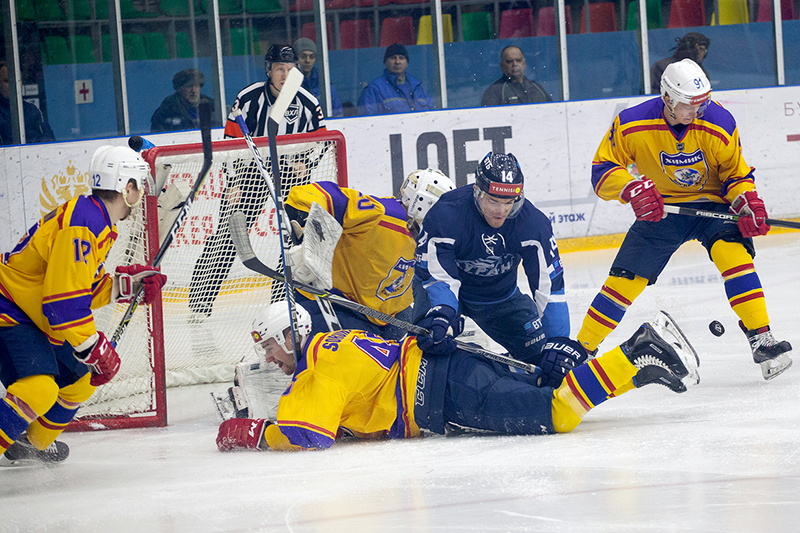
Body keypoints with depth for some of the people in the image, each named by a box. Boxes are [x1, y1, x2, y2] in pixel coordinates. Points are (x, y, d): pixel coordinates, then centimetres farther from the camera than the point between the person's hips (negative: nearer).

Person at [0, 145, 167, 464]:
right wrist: (94, 349, -25)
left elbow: (85, 288, 15)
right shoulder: (82, 223, -25)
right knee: (39, 390, -29)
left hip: (36, 319, 11)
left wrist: (128, 283, 5)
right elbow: (64, 299, -30)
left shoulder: (100, 222, 9)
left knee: (81, 380, 23)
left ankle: (32, 442, 40)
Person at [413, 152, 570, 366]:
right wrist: (439, 319, -54)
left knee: (542, 353, -3)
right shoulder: (446, 214, -34)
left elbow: (550, 284, -24)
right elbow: (437, 278, -33)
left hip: (501, 296, 3)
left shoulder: (532, 222, -26)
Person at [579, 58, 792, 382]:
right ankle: (582, 350, 12)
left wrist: (747, 203, -25)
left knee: (733, 254, -29)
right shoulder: (631, 126, -19)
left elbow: (736, 173, -5)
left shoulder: (719, 123, -18)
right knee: (624, 281, -5)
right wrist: (630, 187, -31)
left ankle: (761, 340, -28)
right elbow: (602, 171, -11)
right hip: (660, 208, 1)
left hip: (711, 204, -1)